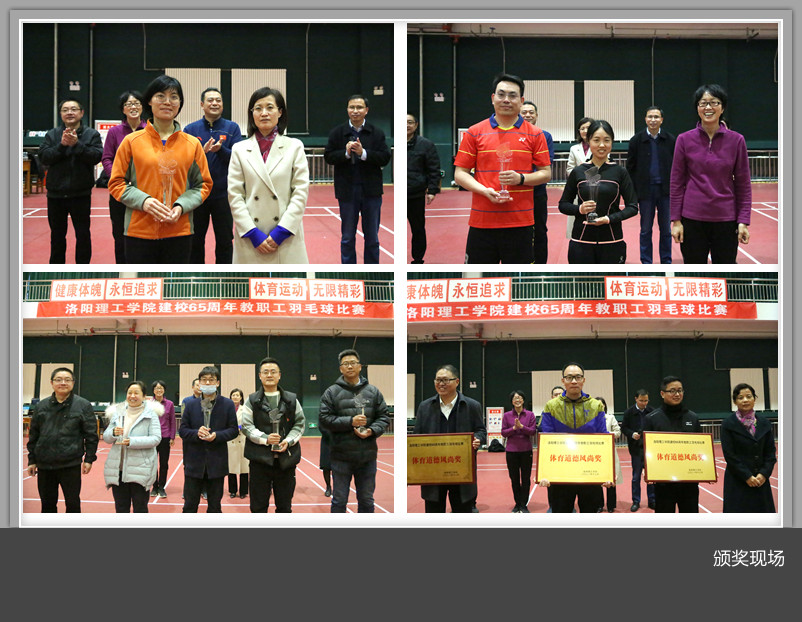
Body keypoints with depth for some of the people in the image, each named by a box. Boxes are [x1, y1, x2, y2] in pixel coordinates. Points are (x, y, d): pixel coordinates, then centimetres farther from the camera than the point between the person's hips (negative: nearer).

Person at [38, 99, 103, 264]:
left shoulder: (92, 134, 0)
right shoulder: (52, 135, 5)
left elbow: (96, 156, -15)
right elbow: (43, 157, -8)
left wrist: (77, 144, -24)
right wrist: (62, 145, -20)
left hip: (81, 194, -2)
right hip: (56, 193, 2)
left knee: (83, 234, 4)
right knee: (57, 235, 13)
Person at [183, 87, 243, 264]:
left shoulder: (232, 128, 2)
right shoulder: (191, 129, 3)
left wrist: (220, 150, -25)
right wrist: (202, 151, -23)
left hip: (223, 194, -1)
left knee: (225, 241, 4)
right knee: (195, 241, 9)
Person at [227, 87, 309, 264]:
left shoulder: (294, 147, 7)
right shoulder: (240, 150, 8)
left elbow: (301, 193, 1)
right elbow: (234, 196, 3)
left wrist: (281, 231, -8)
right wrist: (253, 234, -8)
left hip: (286, 237, 0)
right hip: (251, 240, 1)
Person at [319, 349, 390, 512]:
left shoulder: (373, 392, 8)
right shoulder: (332, 392, 0)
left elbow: (384, 418, 8)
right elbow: (324, 419, -7)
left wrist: (372, 431, -12)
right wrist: (350, 422, -16)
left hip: (367, 455, 2)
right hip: (341, 455, -2)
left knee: (366, 500, 11)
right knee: (339, 500, 5)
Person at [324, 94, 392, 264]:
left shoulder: (377, 133, 2)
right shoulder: (337, 133, 3)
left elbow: (385, 158, -6)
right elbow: (328, 156, -2)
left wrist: (363, 153, -19)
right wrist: (346, 153, -18)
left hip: (371, 191, 0)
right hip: (347, 191, 0)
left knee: (372, 237, 7)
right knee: (348, 237, 7)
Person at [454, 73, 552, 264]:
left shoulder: (535, 134, 7)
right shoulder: (474, 133, 5)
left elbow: (546, 173, 6)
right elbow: (460, 173, 4)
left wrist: (520, 179, -13)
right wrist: (485, 191, -13)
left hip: (520, 222, 0)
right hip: (482, 221, 0)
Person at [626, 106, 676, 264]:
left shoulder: (670, 140, 2)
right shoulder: (637, 140, 1)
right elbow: (630, 168, 2)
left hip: (665, 190, 1)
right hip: (645, 190, -1)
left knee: (666, 229, 6)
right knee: (646, 230, 4)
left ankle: (666, 262, 16)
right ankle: (646, 264, 11)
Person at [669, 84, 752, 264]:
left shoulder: (736, 140, 0)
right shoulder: (685, 140, -1)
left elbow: (744, 185, 3)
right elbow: (676, 183, 3)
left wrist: (743, 221, -4)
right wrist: (676, 220, -2)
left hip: (725, 219, 0)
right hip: (692, 220, 0)